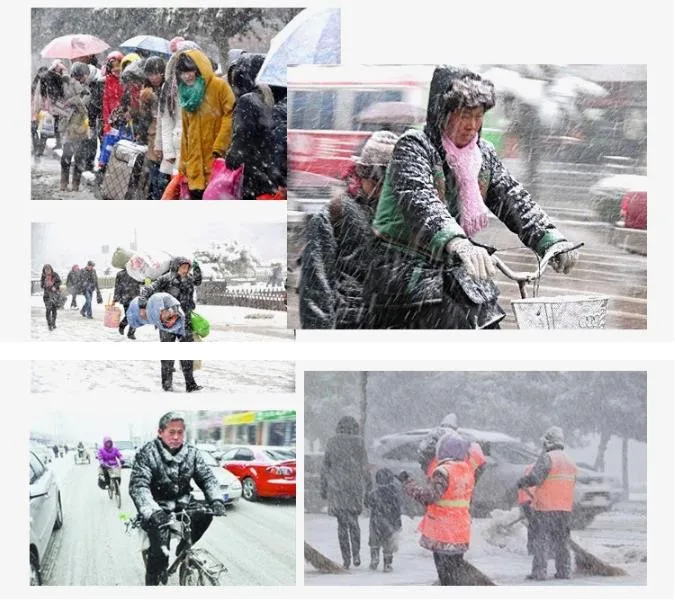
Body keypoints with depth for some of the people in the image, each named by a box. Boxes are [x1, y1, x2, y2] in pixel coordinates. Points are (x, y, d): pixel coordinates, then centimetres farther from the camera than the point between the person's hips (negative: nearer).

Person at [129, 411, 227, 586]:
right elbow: (138, 486, -24)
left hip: (182, 502, 5)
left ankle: (183, 549, 3)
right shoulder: (147, 454, -14)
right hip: (158, 506, -5)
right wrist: (153, 511, -41)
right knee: (160, 551, -26)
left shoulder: (191, 452, 1)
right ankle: (152, 584, -6)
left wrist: (216, 499, -23)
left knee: (204, 515, -24)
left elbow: (207, 477, -1)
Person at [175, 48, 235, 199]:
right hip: (195, 165, 6)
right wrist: (183, 161, 18)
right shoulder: (186, 93, 17)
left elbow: (231, 116, -10)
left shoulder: (219, 86, -4)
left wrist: (219, 148, -17)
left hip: (216, 160, -6)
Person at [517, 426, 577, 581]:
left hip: (545, 506, -7)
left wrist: (521, 483, -3)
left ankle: (539, 572, -6)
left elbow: (534, 478, -20)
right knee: (562, 540, 14)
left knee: (541, 539, -3)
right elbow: (572, 483, 16)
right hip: (565, 507, 7)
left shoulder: (547, 458, -13)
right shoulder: (571, 462, 12)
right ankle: (564, 571, 14)